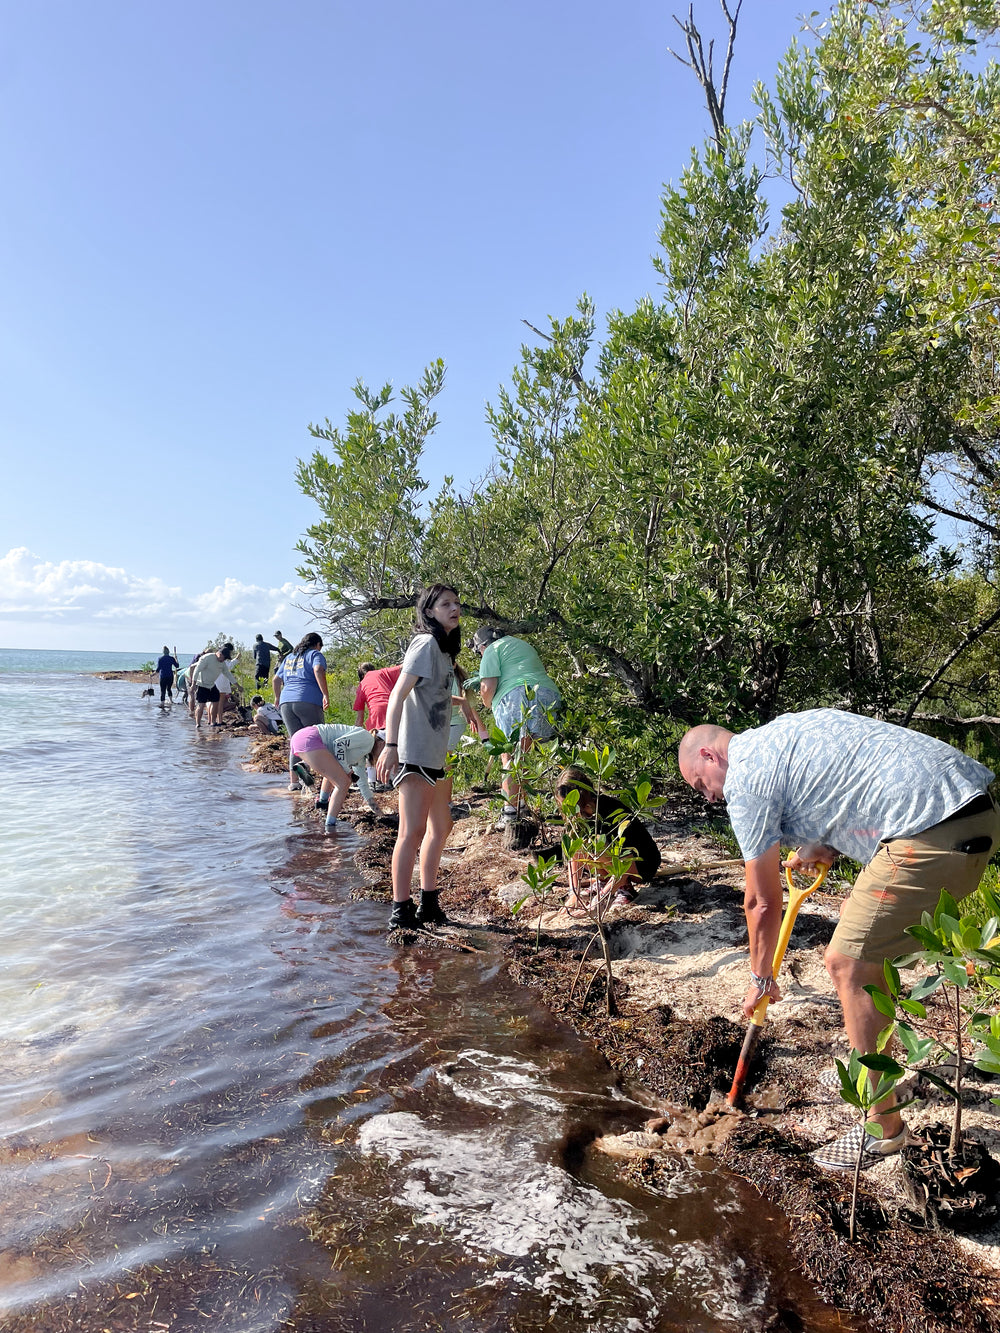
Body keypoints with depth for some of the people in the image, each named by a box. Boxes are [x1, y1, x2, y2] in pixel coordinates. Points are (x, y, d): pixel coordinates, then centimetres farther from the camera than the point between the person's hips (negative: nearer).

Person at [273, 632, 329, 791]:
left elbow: (276, 679, 30)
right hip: (308, 702, -5)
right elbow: (318, 671, -13)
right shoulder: (315, 654, 8)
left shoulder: (289, 657, 27)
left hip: (286, 702, 6)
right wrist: (326, 695, -16)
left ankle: (293, 781, 5)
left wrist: (278, 697, 45)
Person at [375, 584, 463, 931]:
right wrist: (391, 745, -26)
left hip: (435, 755, 10)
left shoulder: (444, 648, 16)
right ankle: (401, 912, -1)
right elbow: (397, 695, -19)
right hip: (414, 754, -10)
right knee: (413, 831, -9)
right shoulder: (426, 643, -12)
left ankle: (428, 905, 26)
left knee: (440, 828, 16)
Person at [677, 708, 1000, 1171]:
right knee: (859, 921, 24)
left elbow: (763, 902, 3)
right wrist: (824, 849, 18)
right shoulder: (781, 734, 22)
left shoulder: (744, 776, -4)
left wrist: (761, 978, 17)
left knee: (848, 963, -2)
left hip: (935, 831, -10)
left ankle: (884, 1125, 11)